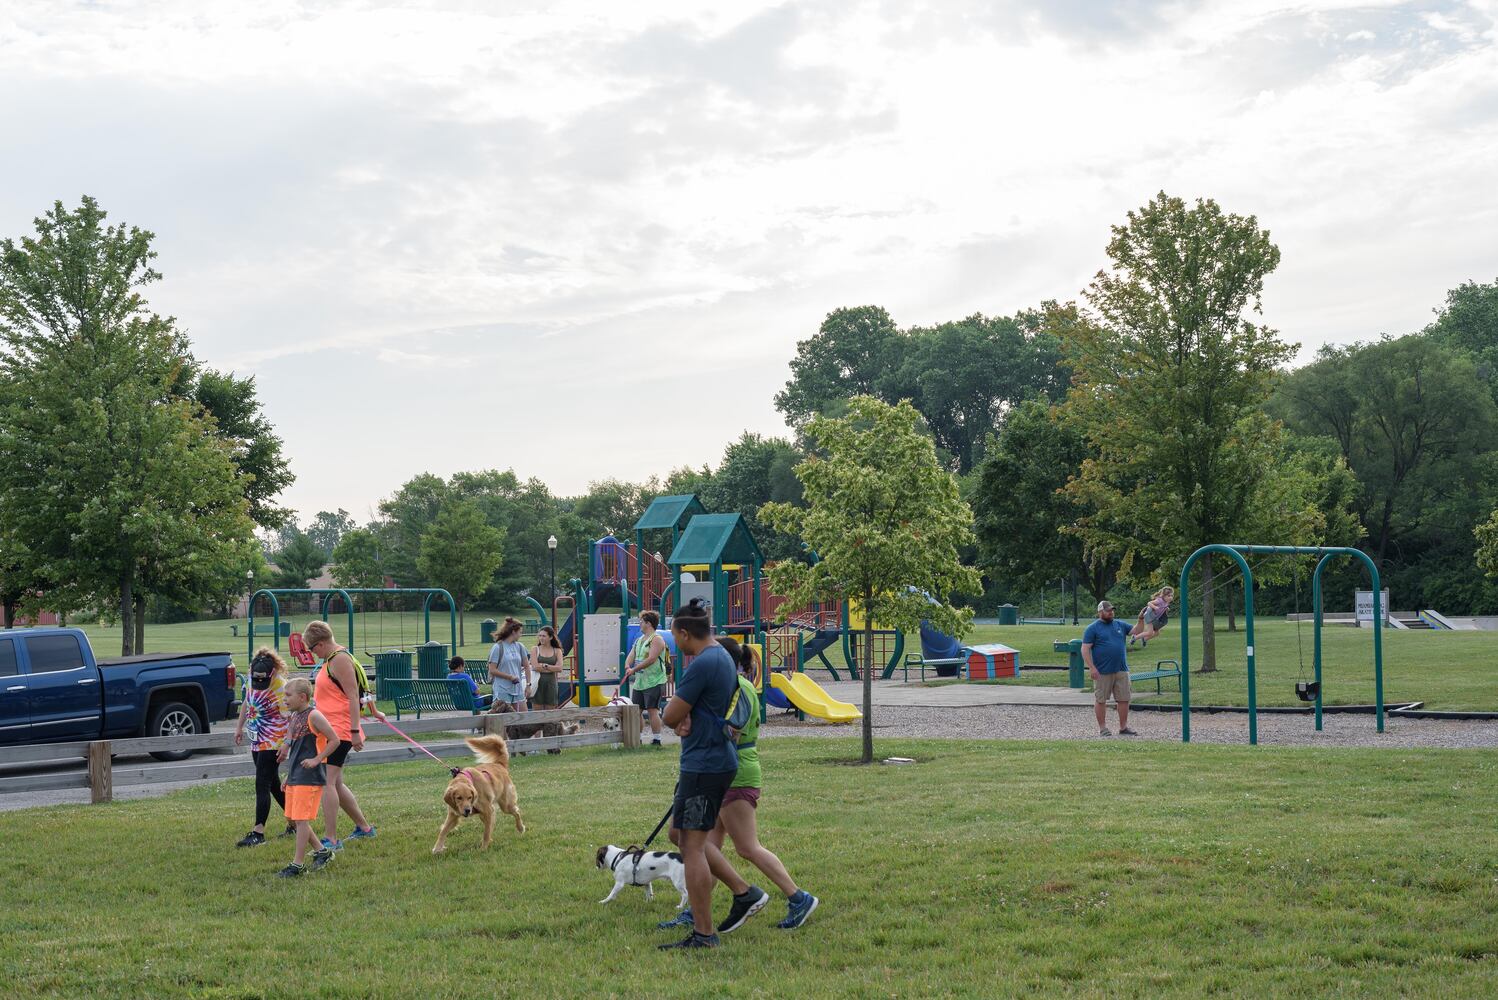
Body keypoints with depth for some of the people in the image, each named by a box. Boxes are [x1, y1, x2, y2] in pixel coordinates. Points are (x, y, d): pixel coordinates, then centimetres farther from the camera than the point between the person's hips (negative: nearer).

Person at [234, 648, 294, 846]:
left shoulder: (281, 688, -22)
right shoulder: (252, 681, 2)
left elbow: (290, 718, -23)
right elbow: (246, 703, 19)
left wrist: (287, 744, -30)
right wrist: (240, 727, 23)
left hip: (272, 742, -8)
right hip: (257, 741, 9)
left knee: (262, 785, -11)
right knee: (273, 784, 15)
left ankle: (258, 832, -10)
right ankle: (293, 823, 26)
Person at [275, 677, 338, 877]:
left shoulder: (313, 716, -13)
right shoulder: (295, 716, 13)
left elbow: (335, 741, -13)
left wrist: (316, 760, -18)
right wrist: (289, 776, 21)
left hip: (310, 777, -9)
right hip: (295, 776, 9)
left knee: (301, 819, -7)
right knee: (296, 819, 12)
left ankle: (298, 863, -2)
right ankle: (321, 851, 25)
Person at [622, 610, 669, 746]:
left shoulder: (656, 639, -10)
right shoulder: (639, 640, 18)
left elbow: (651, 659, -20)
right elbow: (631, 656, 14)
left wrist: (634, 669, -19)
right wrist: (627, 667, -9)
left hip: (654, 681, -9)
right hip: (639, 682, 9)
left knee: (652, 710, -10)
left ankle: (656, 740, -7)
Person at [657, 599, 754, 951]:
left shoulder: (702, 664, -20)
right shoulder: (723, 658, 13)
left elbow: (670, 716, -16)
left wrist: (678, 719, 6)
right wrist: (685, 720, -3)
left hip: (704, 766, -10)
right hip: (718, 760, 10)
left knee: (691, 843, -5)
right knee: (682, 835, 19)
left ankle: (703, 934, -2)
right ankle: (744, 892, 19)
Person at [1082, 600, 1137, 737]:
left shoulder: (1120, 625, 12)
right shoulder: (1093, 628, -3)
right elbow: (1085, 649, -7)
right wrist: (1092, 668, -15)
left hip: (1121, 670, 5)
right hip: (1102, 672, -5)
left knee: (1124, 699, 6)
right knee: (1100, 700, 3)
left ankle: (1123, 727, 15)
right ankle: (1102, 728, 12)